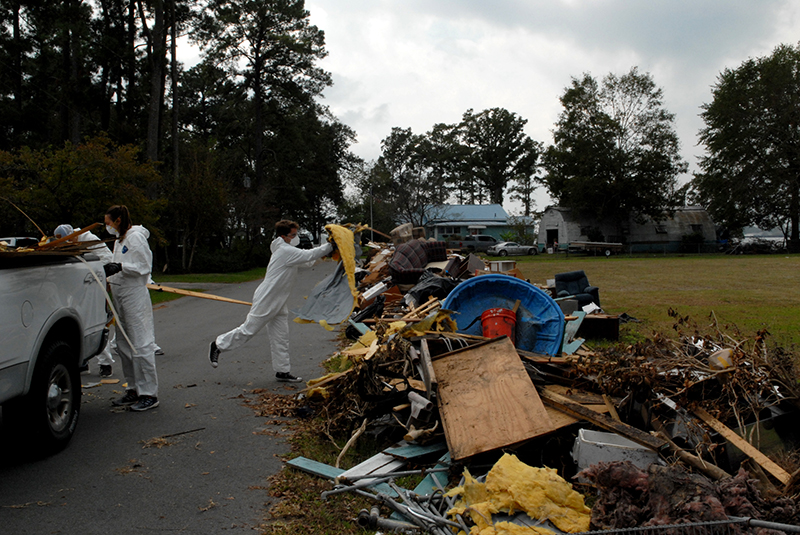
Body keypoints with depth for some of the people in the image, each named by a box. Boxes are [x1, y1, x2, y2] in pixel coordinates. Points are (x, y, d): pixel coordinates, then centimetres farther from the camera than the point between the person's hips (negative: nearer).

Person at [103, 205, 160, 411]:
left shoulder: (136, 237, -9)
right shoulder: (119, 240, 19)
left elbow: (144, 266, -14)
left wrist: (120, 267, -24)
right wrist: (109, 270, 9)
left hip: (135, 296, -10)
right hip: (120, 296, 10)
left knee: (141, 344, -8)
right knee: (123, 345, 12)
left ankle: (149, 394, -4)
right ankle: (134, 390, 21)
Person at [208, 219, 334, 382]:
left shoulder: (288, 251, 13)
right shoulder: (286, 251, -18)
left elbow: (308, 261, 19)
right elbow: (309, 255, -23)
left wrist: (325, 251, 8)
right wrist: (330, 246, -18)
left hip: (278, 304, 10)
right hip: (265, 301, -10)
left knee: (281, 338, 9)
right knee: (248, 330, 0)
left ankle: (282, 370, 14)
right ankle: (218, 345, 19)